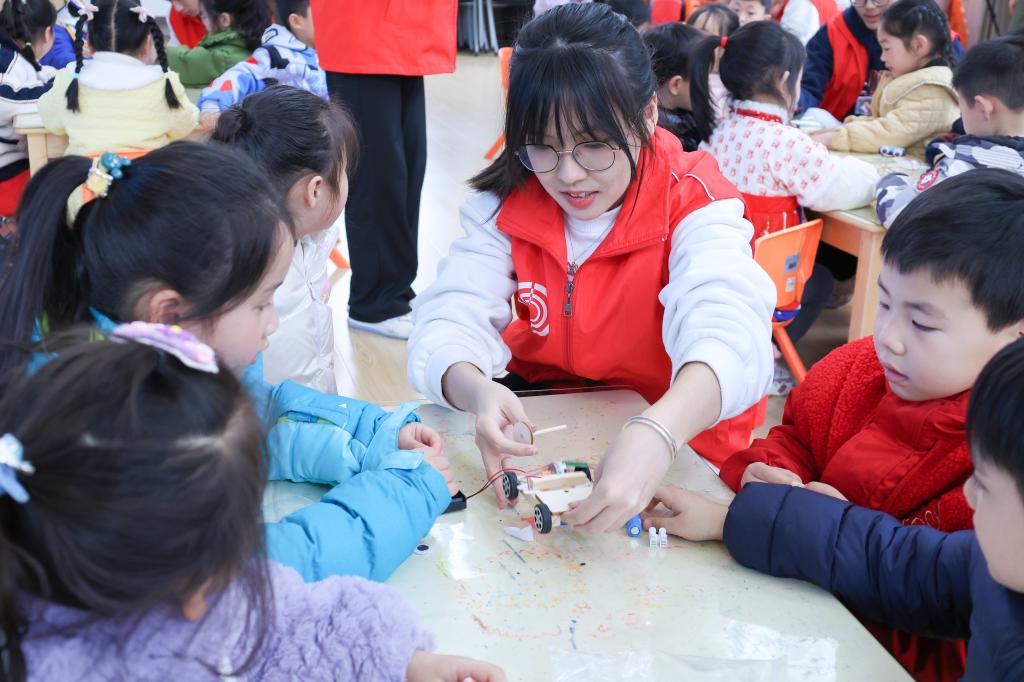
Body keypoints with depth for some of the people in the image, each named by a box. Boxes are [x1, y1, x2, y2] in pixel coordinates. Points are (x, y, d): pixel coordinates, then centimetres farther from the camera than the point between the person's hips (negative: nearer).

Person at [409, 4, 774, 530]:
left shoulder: (692, 204, -18)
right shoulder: (508, 202, -7)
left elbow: (729, 332, -35)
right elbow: (451, 318, -17)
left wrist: (656, 437, -57)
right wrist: (474, 391, -42)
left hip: (678, 443, -4)